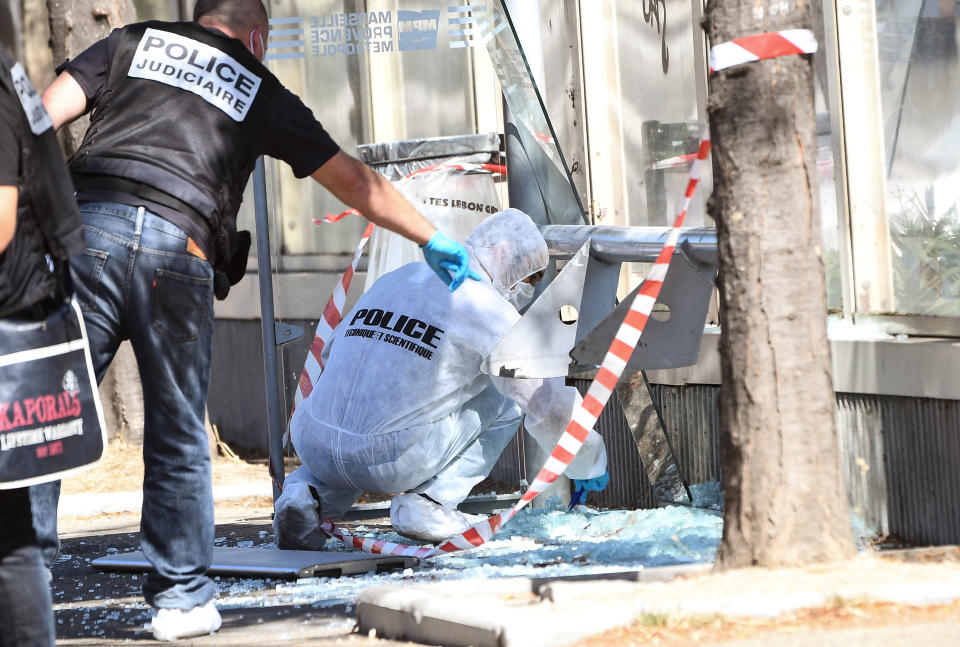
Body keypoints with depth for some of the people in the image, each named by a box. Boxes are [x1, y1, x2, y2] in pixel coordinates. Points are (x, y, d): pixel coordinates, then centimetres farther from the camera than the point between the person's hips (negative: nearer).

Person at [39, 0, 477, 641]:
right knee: (178, 437, 11)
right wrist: (433, 240, 37)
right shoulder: (262, 92, 21)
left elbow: (45, 110, 8)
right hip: (178, 253, -1)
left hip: (88, 225, 1)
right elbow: (354, 181, 27)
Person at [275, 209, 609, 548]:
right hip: (392, 463, -5)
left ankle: (308, 496, 9)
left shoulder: (395, 278, 21)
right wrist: (588, 465, 24)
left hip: (312, 448, 5)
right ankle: (429, 502, 2)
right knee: (505, 395, 12)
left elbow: (332, 355, 34)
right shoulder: (485, 305, 0)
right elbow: (552, 402, 5)